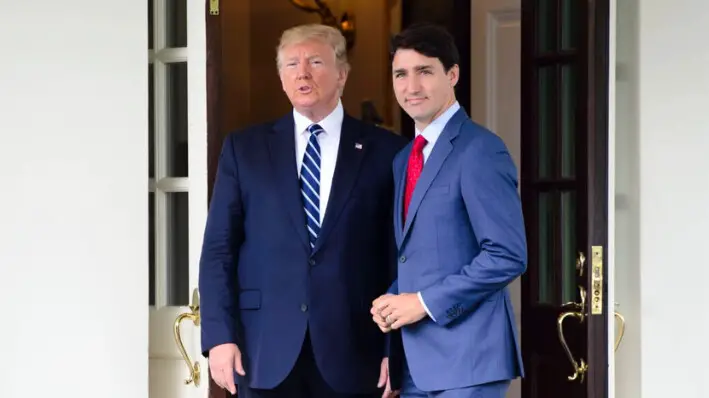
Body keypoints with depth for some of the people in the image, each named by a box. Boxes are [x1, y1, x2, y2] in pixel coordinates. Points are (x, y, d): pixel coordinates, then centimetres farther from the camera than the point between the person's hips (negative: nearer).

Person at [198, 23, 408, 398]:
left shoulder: (385, 151, 5)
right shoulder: (244, 149, 9)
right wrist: (220, 336, -5)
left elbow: (402, 255, 3)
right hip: (267, 351, 1)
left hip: (354, 351, 0)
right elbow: (219, 249, 6)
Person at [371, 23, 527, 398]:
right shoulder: (403, 160, 17)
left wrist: (426, 302, -16)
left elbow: (508, 255, -18)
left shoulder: (479, 150, -10)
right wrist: (392, 302, 3)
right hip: (416, 360, 8)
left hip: (467, 354, -8)